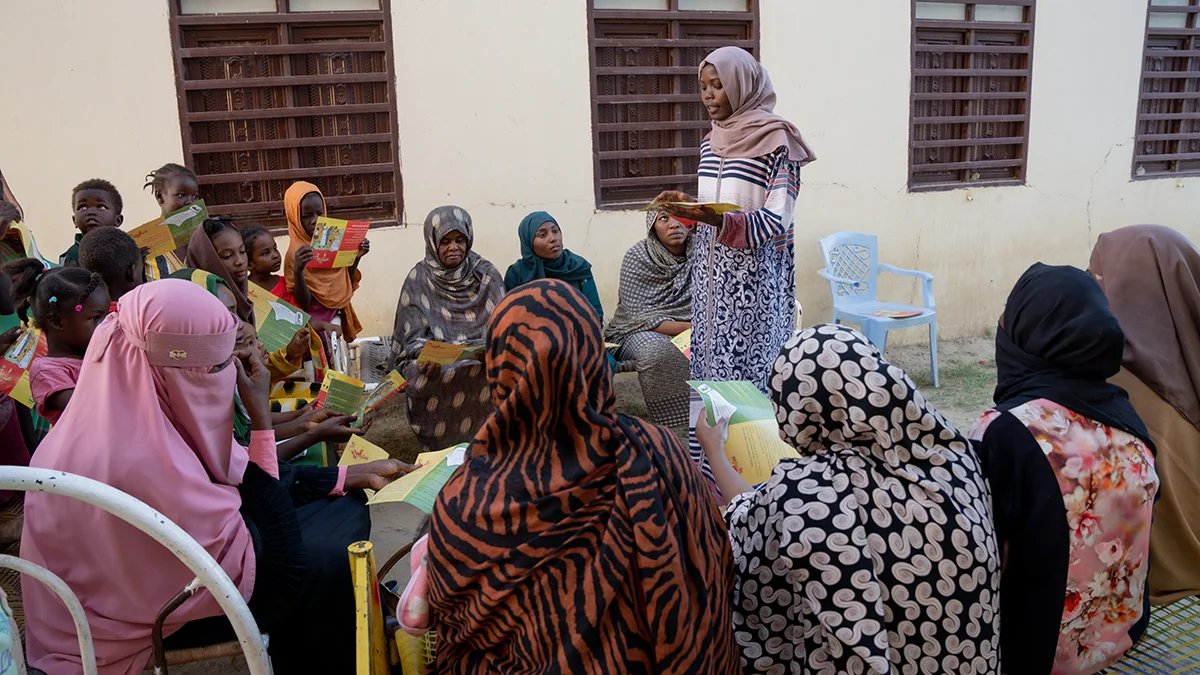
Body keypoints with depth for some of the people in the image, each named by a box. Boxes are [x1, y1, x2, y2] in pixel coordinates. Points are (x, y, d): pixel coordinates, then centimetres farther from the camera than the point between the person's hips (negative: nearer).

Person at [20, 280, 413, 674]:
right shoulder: (142, 462, -37)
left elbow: (240, 477, 1)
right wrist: (261, 417, -28)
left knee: (347, 508, 8)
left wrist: (354, 476, 3)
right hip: (158, 610, -8)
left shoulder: (135, 406, -10)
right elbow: (266, 564, -28)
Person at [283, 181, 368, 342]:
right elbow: (304, 304, -15)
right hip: (317, 321, -5)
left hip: (339, 316, 5)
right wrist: (298, 271, -29)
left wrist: (356, 257, -2)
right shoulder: (296, 253, -13)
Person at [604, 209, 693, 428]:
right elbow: (641, 318, -18)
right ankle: (671, 426, -21)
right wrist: (691, 328, -30)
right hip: (638, 330, -3)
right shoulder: (637, 258, -13)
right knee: (657, 350, -36)